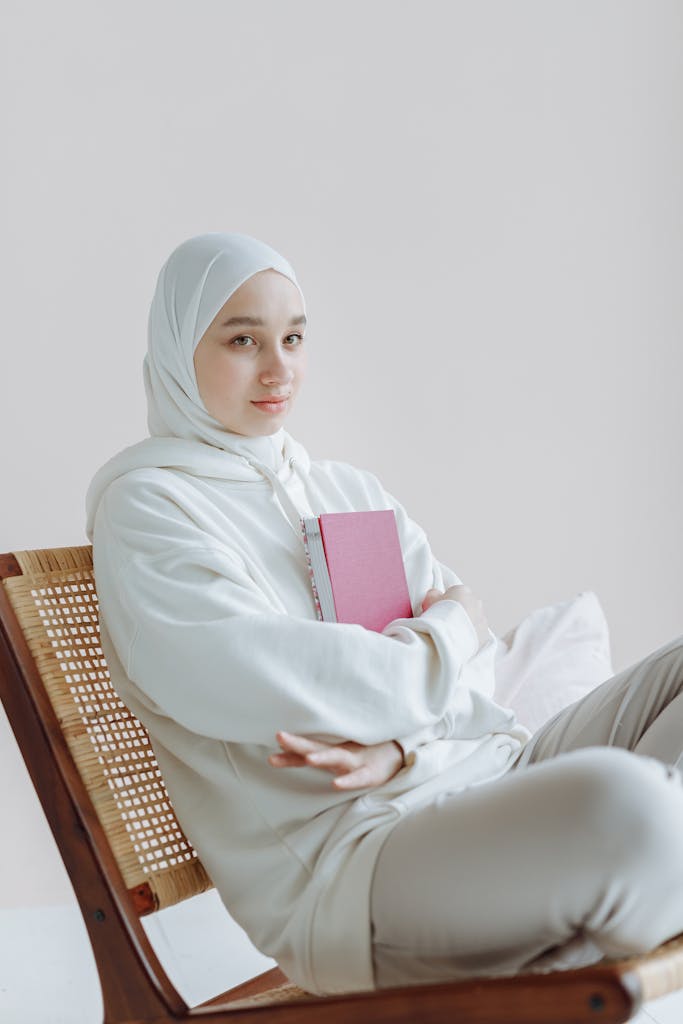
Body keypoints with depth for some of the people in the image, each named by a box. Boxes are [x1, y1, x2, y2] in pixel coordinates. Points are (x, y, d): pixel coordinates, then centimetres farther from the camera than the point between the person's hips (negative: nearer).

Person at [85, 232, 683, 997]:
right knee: (615, 799, -35)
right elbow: (268, 682, -16)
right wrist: (439, 638, 0)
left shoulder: (345, 488, 21)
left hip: (490, 774, 8)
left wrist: (400, 743, -12)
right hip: (338, 858, -8)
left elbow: (473, 639, 10)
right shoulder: (144, 508, -1)